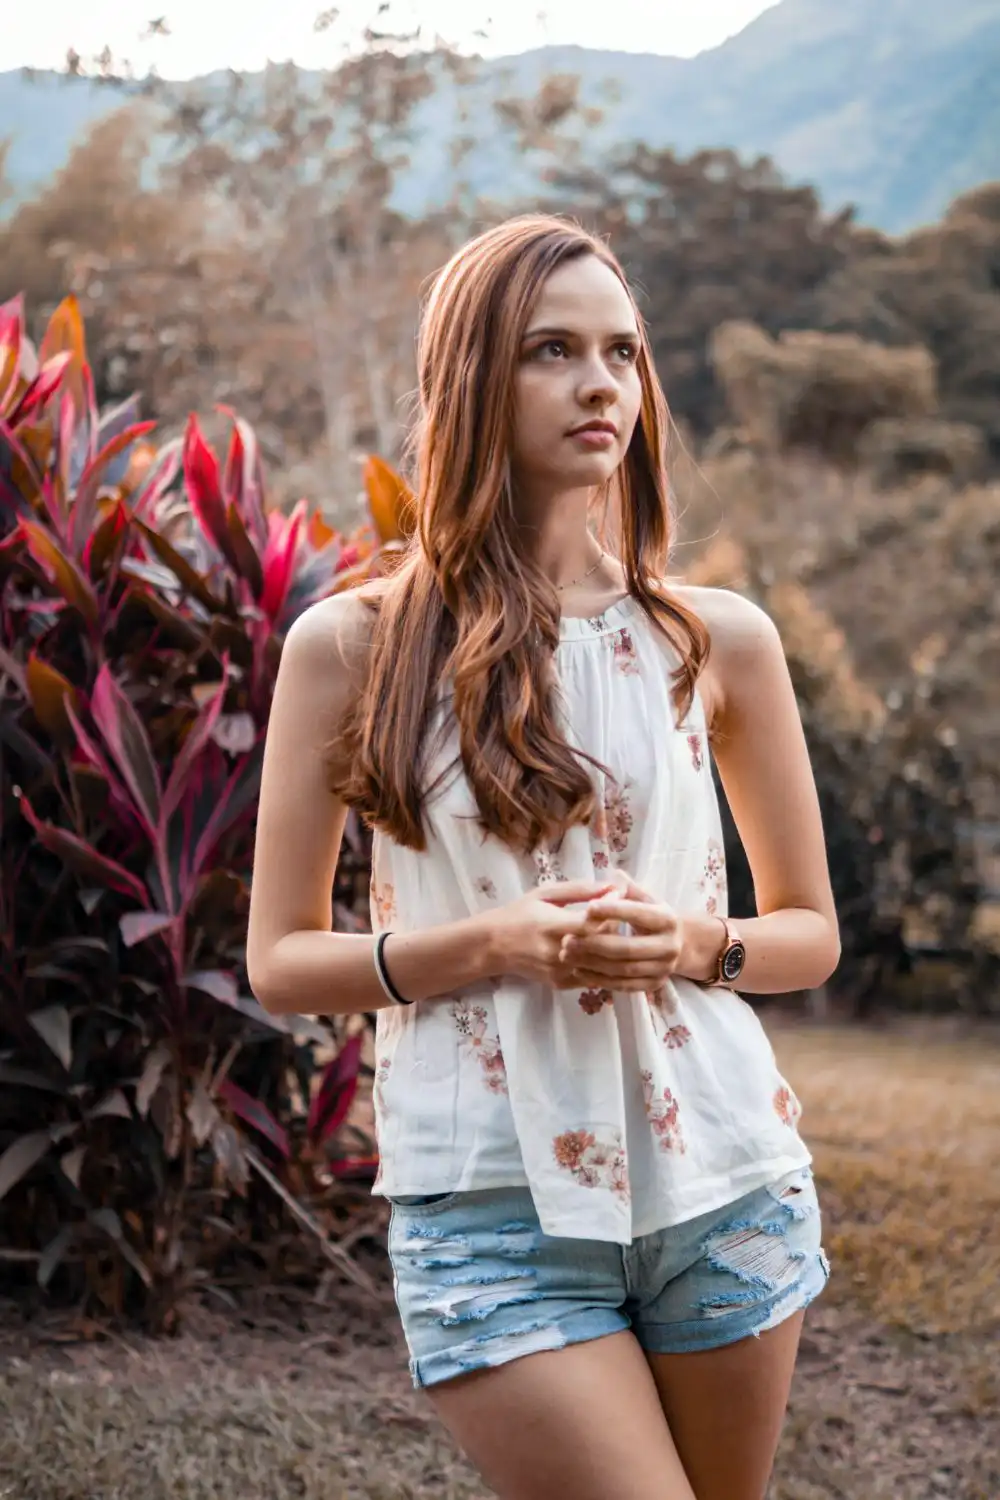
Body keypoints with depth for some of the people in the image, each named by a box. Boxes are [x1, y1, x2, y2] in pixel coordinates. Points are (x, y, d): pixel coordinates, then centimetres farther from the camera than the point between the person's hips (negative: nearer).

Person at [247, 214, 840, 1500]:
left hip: (721, 1173, 3)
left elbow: (811, 933, 12)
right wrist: (495, 944, -15)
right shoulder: (351, 644, -2)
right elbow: (280, 960, 1)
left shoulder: (719, 641, 3)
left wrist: (697, 945, -10)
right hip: (490, 1199, -3)